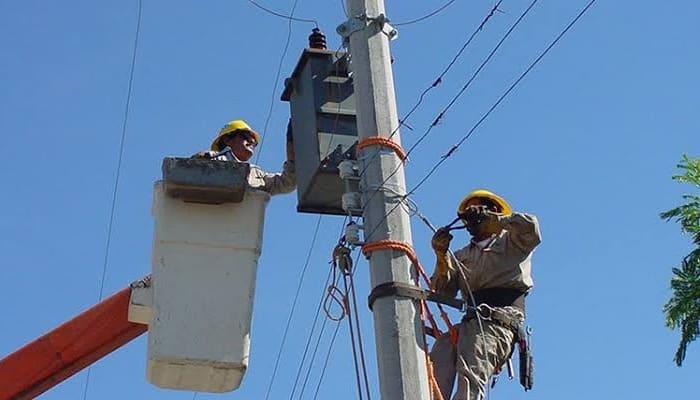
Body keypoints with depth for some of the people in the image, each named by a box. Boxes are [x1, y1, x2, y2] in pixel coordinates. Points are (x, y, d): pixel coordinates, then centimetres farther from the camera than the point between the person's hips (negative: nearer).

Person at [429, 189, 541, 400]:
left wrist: (490, 218, 0)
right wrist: (441, 257, 3)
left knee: (470, 374, -29)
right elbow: (443, 292, 19)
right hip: (470, 322, 4)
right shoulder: (461, 256, 33)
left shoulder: (511, 240, 21)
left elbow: (531, 229, -3)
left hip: (498, 321, -4)